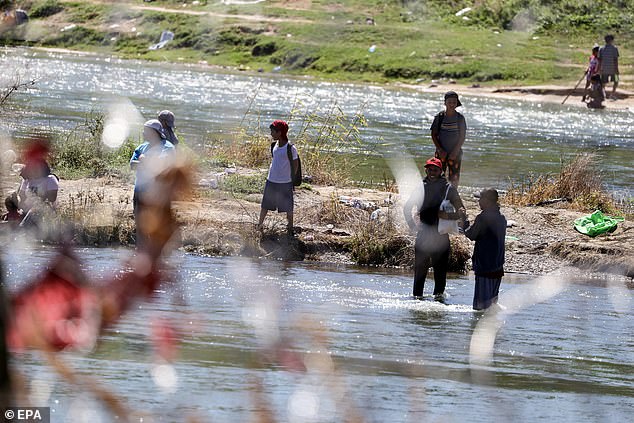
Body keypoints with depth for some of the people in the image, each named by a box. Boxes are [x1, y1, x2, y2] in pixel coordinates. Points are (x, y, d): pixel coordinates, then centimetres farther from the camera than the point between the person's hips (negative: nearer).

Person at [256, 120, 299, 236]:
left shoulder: (290, 148, -14)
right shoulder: (274, 146, 4)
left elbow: (295, 164, -6)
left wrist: (291, 177, -2)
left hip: (285, 183, -6)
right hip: (271, 181, 6)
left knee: (288, 207, 5)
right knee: (265, 205, 12)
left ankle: (290, 228, 20)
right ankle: (259, 225, 23)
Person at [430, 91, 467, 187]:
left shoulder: (460, 118, -1)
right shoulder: (439, 117, 0)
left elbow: (462, 137, -1)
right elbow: (434, 135, 2)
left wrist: (455, 152, -9)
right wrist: (440, 150, -7)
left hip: (455, 153, 0)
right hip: (441, 153, 0)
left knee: (454, 179, -1)